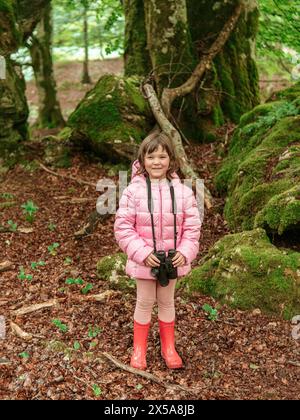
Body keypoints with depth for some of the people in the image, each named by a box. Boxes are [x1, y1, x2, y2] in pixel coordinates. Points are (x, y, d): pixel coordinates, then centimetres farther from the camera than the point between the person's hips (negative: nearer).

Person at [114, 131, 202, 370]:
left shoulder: (183, 192, -8)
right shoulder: (133, 191, -14)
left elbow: (192, 227, -3)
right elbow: (123, 227, -13)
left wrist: (185, 252, -16)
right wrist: (142, 253, -21)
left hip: (172, 259, 2)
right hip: (143, 261, -2)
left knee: (167, 302, 19)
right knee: (144, 303, 14)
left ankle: (168, 347, 36)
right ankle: (139, 349, 31)